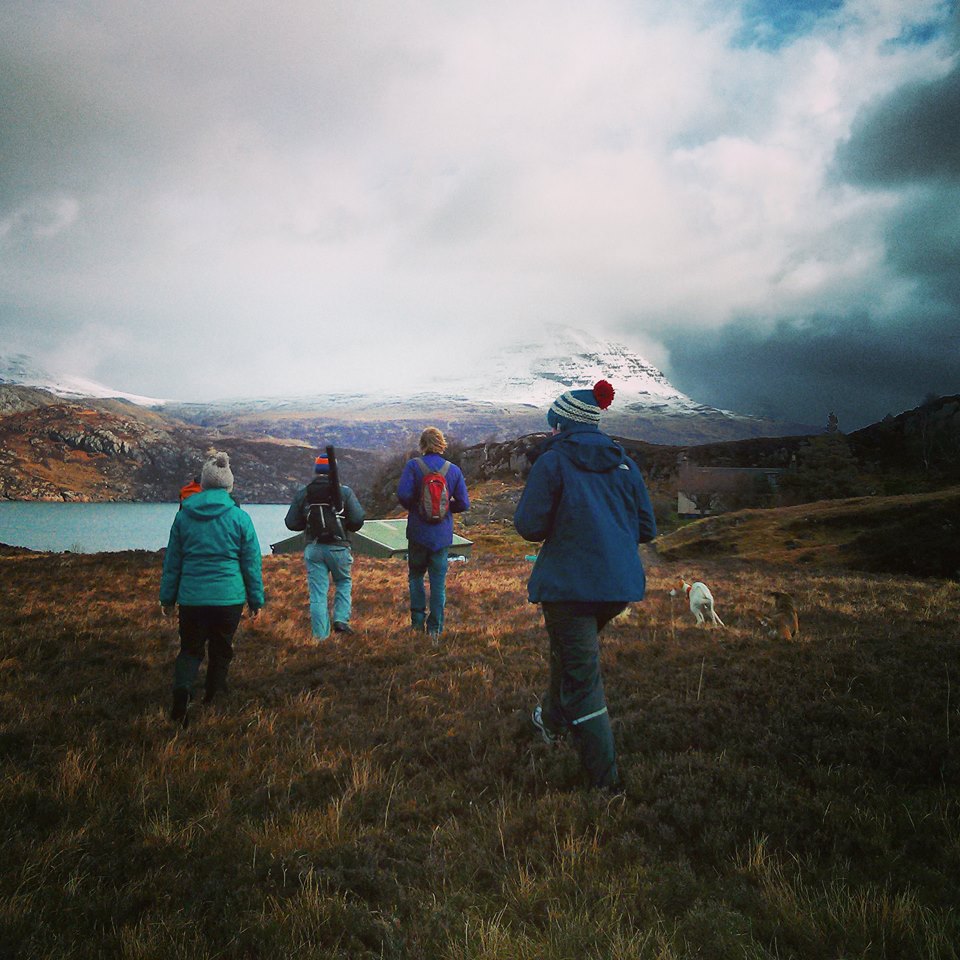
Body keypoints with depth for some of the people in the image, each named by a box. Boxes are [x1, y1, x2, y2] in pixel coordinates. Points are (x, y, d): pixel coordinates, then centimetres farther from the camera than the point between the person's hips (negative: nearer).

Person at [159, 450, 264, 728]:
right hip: (229, 598, -1)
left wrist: (167, 598, 18)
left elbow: (172, 561, 8)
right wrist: (257, 600, 9)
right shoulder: (240, 518, -4)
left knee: (190, 649, 14)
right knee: (221, 649, 17)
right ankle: (213, 698, 28)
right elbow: (252, 563, 0)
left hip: (191, 598, 1)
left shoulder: (183, 516, 2)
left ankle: (182, 688, -13)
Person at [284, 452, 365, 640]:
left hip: (313, 548, 2)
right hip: (338, 547, -2)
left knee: (317, 592, 5)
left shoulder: (303, 494, 4)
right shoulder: (345, 492, -3)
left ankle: (320, 636, 5)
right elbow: (358, 520, -7)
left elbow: (291, 523, 5)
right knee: (344, 583, 20)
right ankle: (341, 620, 4)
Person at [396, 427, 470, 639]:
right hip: (442, 535, 1)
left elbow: (403, 494, -18)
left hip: (418, 533, -1)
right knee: (438, 582, 7)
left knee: (416, 576, 17)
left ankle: (417, 620, 12)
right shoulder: (453, 470, 0)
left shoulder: (414, 465, -6)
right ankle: (435, 629, 10)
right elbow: (464, 504, -2)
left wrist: (413, 507, 3)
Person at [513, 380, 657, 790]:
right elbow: (646, 529, 9)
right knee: (572, 651, 30)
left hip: (569, 584, -6)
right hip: (621, 583, 7)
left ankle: (605, 780, 1)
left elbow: (529, 526, -11)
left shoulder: (553, 461, -8)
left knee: (581, 677, 0)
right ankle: (552, 720, 50)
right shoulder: (624, 463, 7)